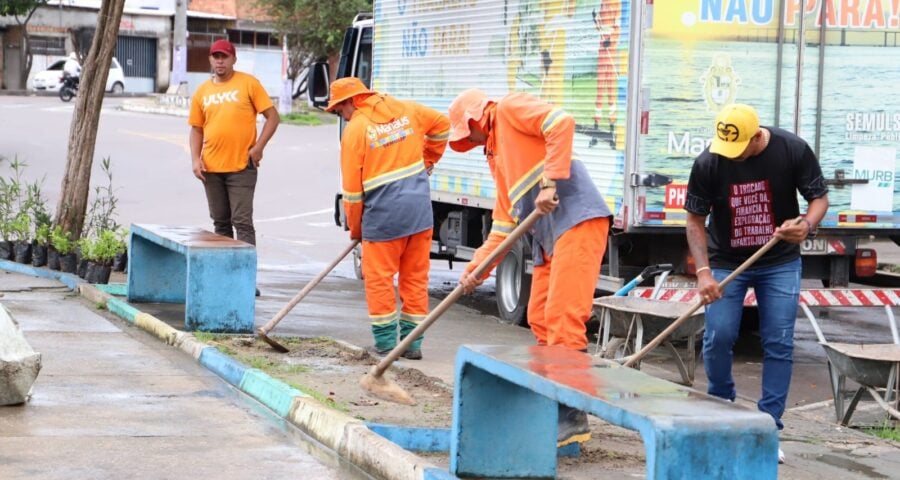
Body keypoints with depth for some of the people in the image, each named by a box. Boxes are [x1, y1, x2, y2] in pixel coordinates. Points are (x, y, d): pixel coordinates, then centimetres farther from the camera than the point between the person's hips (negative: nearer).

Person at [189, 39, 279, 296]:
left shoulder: (248, 84, -2)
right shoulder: (203, 92, 10)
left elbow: (272, 117, -2)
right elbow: (196, 129, 15)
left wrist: (258, 147, -10)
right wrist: (196, 158, 2)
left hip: (242, 166, -5)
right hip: (212, 168, 5)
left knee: (242, 222, -8)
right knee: (221, 223, 12)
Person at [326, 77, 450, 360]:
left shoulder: (355, 129, -7)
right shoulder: (405, 110, 8)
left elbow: (352, 188, -4)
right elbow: (442, 125, 24)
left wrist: (355, 228, 8)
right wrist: (427, 162, 32)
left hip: (384, 213, -5)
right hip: (420, 208, 5)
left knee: (379, 277, 6)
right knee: (416, 276, 10)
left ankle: (385, 341, 7)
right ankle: (412, 342, 14)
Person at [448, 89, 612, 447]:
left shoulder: (509, 110, 2)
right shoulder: (495, 156, 28)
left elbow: (562, 123, -16)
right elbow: (504, 223, 25)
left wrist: (549, 183, -21)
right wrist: (478, 267, 16)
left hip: (577, 219, -10)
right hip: (547, 236, 10)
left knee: (563, 317, -13)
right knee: (540, 320, 11)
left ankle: (572, 417, -14)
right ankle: (552, 404, 17)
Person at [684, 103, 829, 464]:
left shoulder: (793, 150, -18)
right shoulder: (707, 164, -19)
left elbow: (819, 197, -7)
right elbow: (695, 219, -9)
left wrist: (807, 224, -30)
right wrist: (703, 272, -19)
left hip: (781, 262, 0)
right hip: (725, 262, 0)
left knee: (779, 344, -3)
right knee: (718, 338, -5)